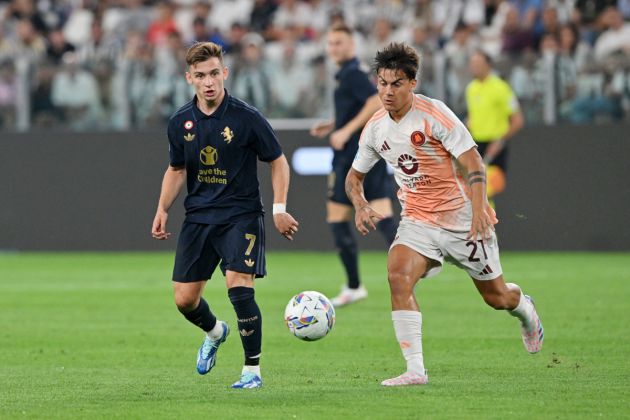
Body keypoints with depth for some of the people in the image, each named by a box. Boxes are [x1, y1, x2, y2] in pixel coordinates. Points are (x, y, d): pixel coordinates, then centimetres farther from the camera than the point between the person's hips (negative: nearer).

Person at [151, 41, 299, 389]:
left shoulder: (246, 117, -10)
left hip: (241, 215, -4)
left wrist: (279, 209, -8)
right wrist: (162, 210, 5)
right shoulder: (181, 122, 2)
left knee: (238, 285, -21)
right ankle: (214, 332, 38)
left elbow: (277, 162, -1)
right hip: (198, 217, 4)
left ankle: (252, 370, -7)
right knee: (184, 299, 2)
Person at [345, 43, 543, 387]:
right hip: (418, 220, 4)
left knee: (496, 297, 8)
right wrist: (360, 206, -6)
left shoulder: (433, 114, -17)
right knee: (398, 275, -24)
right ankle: (415, 370, -25)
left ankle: (525, 309, 48)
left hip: (462, 218, -4)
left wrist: (478, 208, -33)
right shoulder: (375, 128, 1)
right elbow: (355, 175, 15)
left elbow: (472, 161, -19)